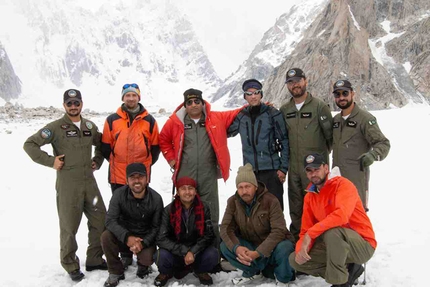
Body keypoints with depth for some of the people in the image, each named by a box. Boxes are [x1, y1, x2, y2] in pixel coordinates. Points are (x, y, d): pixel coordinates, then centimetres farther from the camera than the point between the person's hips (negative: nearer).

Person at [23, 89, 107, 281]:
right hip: (67, 185, -5)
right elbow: (30, 144, -7)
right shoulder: (55, 127, -6)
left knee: (100, 221, 9)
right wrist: (50, 161, -12)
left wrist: (97, 161, 12)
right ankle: (71, 266, 21)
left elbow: (102, 143, 26)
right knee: (69, 227, 3)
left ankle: (94, 260, 27)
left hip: (89, 182, 5)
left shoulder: (90, 126, 10)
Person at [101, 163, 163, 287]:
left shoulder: (156, 198, -15)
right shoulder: (119, 194, -15)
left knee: (147, 259, -28)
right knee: (106, 236, -27)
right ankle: (116, 272, -4)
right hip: (123, 236, 1)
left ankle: (142, 267, 14)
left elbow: (156, 227, -9)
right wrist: (127, 237, -34)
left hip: (145, 238, -1)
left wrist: (143, 243, -25)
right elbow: (110, 220, -20)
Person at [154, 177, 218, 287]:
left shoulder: (204, 208, -9)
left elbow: (209, 235, -9)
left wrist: (193, 252, -24)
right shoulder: (169, 210, -13)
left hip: (197, 252, 1)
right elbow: (161, 239, -17)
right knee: (162, 256, -31)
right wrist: (184, 252, -26)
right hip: (175, 252, -1)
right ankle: (167, 272, 7)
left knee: (212, 254, -28)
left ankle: (200, 271, 9)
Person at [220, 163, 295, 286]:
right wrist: (236, 247, -36)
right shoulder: (233, 202, -10)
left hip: (272, 245, -3)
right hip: (250, 245, 3)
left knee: (284, 248, -36)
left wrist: (258, 253, -37)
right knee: (225, 246, -21)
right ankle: (253, 271, 3)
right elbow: (226, 228, -14)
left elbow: (279, 231, -28)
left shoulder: (271, 201, -22)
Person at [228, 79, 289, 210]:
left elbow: (284, 141, -1)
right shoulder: (241, 116, 8)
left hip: (271, 170, -3)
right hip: (249, 171, 4)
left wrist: (283, 167, -5)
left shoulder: (273, 114, -2)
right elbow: (227, 132, 18)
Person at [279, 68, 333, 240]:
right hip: (294, 167, 5)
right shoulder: (284, 110, 8)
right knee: (295, 206, 13)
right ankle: (296, 237, 27)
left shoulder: (319, 106, -7)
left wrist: (320, 154, 5)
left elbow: (331, 135, -3)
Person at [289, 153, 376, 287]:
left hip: (363, 245, -7)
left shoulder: (343, 185, -17)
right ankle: (347, 270, 2)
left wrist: (311, 234, -31)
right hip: (334, 245, 7)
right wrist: (301, 249, -17)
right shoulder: (309, 196, 5)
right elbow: (306, 230, 4)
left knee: (331, 232, -37)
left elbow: (341, 215, -35)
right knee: (295, 260, -4)